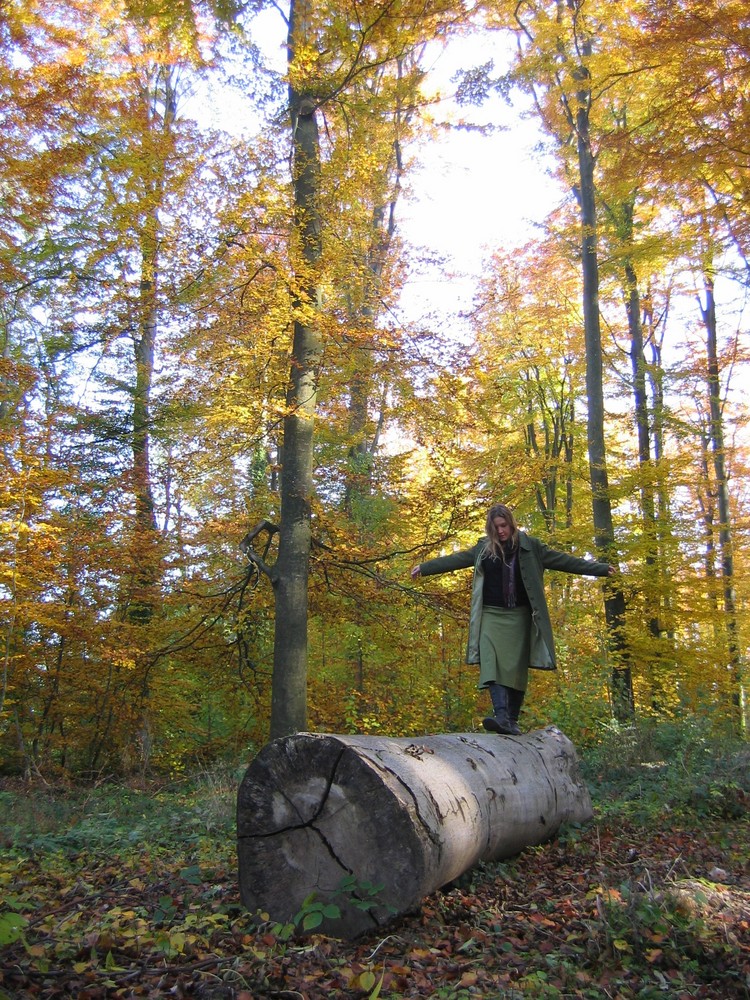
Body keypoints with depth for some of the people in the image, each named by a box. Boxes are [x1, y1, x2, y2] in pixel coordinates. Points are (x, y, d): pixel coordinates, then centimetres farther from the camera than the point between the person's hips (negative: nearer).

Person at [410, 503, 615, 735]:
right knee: (491, 662, -17)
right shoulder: (483, 548, 8)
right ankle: (500, 714, -28)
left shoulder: (529, 546, 4)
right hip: (491, 615, 1)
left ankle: (512, 720, 9)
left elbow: (561, 560, 4)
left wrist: (599, 568, 1)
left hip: (519, 616, 0)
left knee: (517, 668, 1)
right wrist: (424, 568, 14)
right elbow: (455, 559, 14)